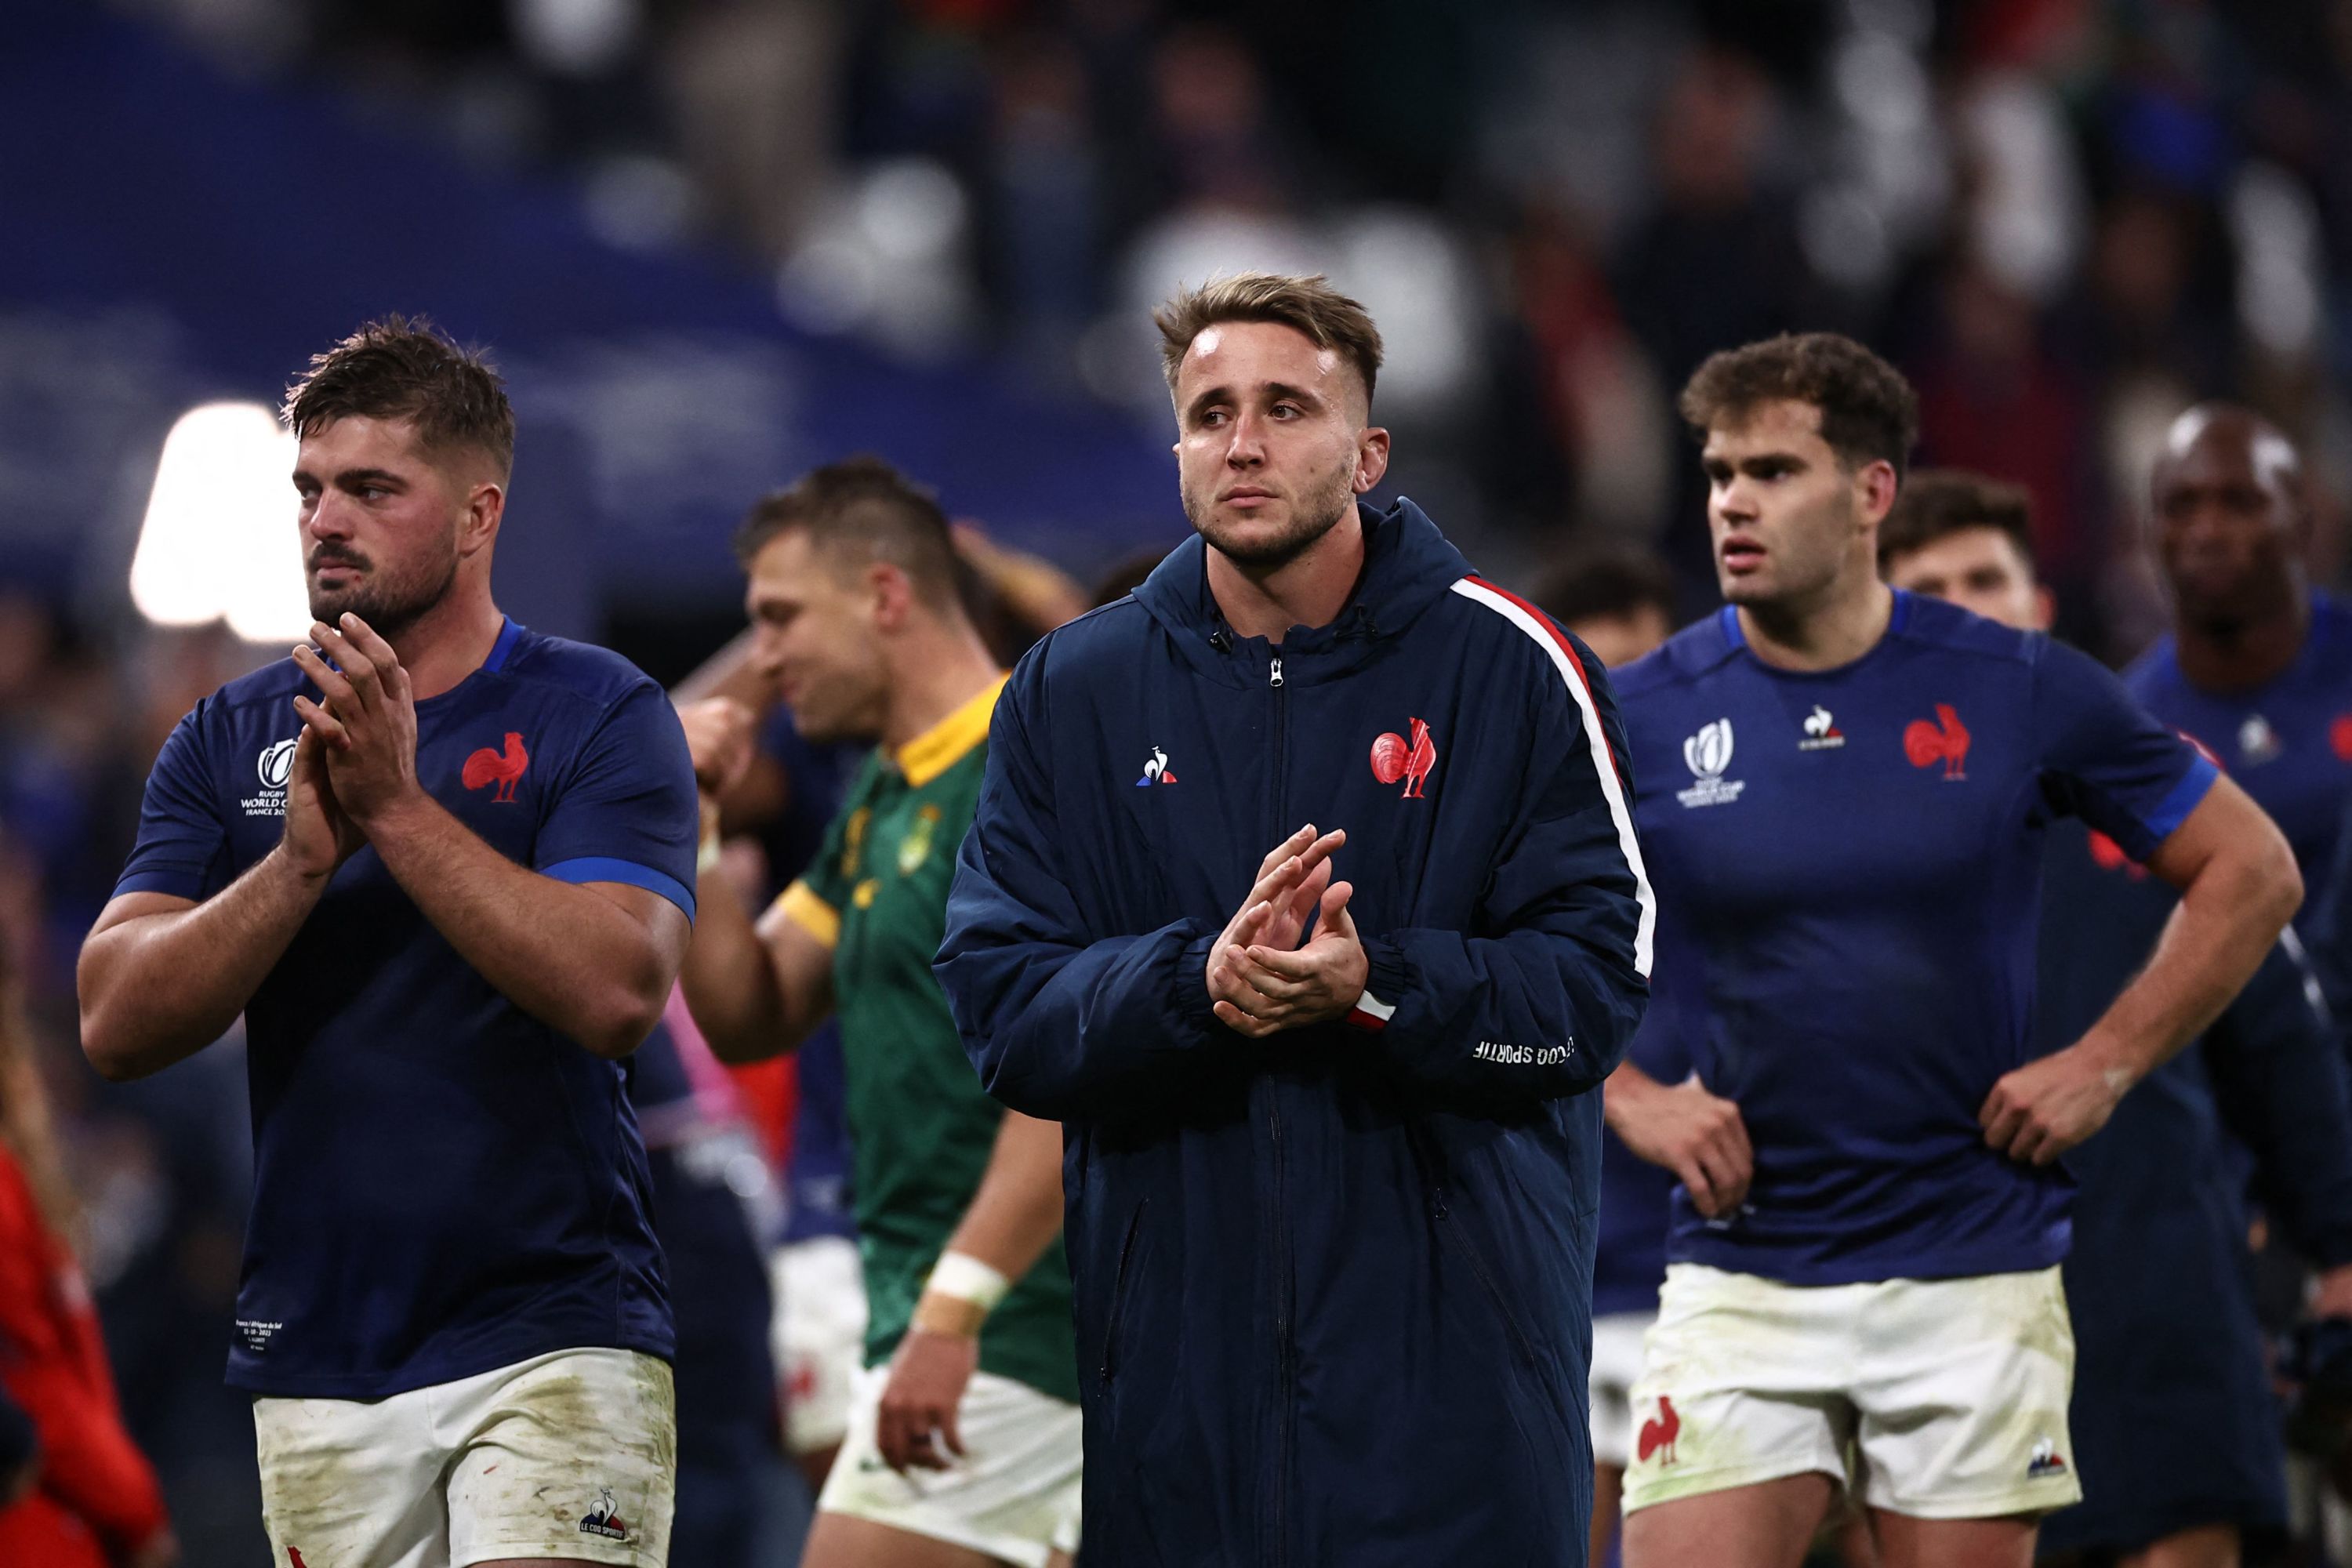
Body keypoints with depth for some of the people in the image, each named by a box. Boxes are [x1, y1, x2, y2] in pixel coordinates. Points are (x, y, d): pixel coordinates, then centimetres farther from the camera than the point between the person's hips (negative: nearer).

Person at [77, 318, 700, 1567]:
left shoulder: (600, 717, -1)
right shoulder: (229, 740, 10)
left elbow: (616, 991, -17)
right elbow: (118, 1026, 0)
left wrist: (398, 809, -15)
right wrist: (302, 859, -14)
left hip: (549, 1337, -4)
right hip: (314, 1358, 4)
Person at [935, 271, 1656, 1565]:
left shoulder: (1507, 668, 1)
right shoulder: (1072, 693, 8)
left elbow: (1601, 975, -5)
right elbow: (999, 1003, 0)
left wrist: (1377, 986, -21)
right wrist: (1197, 983, -19)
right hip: (1172, 1350, 2)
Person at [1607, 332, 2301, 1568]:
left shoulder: (2019, 692, -1)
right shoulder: (1640, 719, -1)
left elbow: (2251, 872, 8)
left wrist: (2104, 1064, 0)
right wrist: (1627, 1098, -3)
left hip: (1972, 1275, 0)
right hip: (1737, 1272, 0)